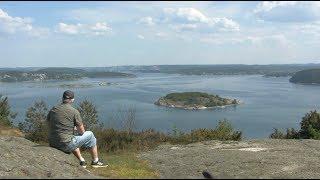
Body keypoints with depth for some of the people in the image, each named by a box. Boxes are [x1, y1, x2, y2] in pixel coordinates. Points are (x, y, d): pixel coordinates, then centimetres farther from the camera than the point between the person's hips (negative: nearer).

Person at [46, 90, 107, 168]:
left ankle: (82, 161, 34)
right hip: (66, 145, -6)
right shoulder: (74, 111, -11)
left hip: (52, 144, 6)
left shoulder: (53, 109, 5)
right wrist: (76, 128, 20)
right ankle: (95, 161, 30)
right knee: (90, 135, 15)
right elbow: (81, 131, -5)